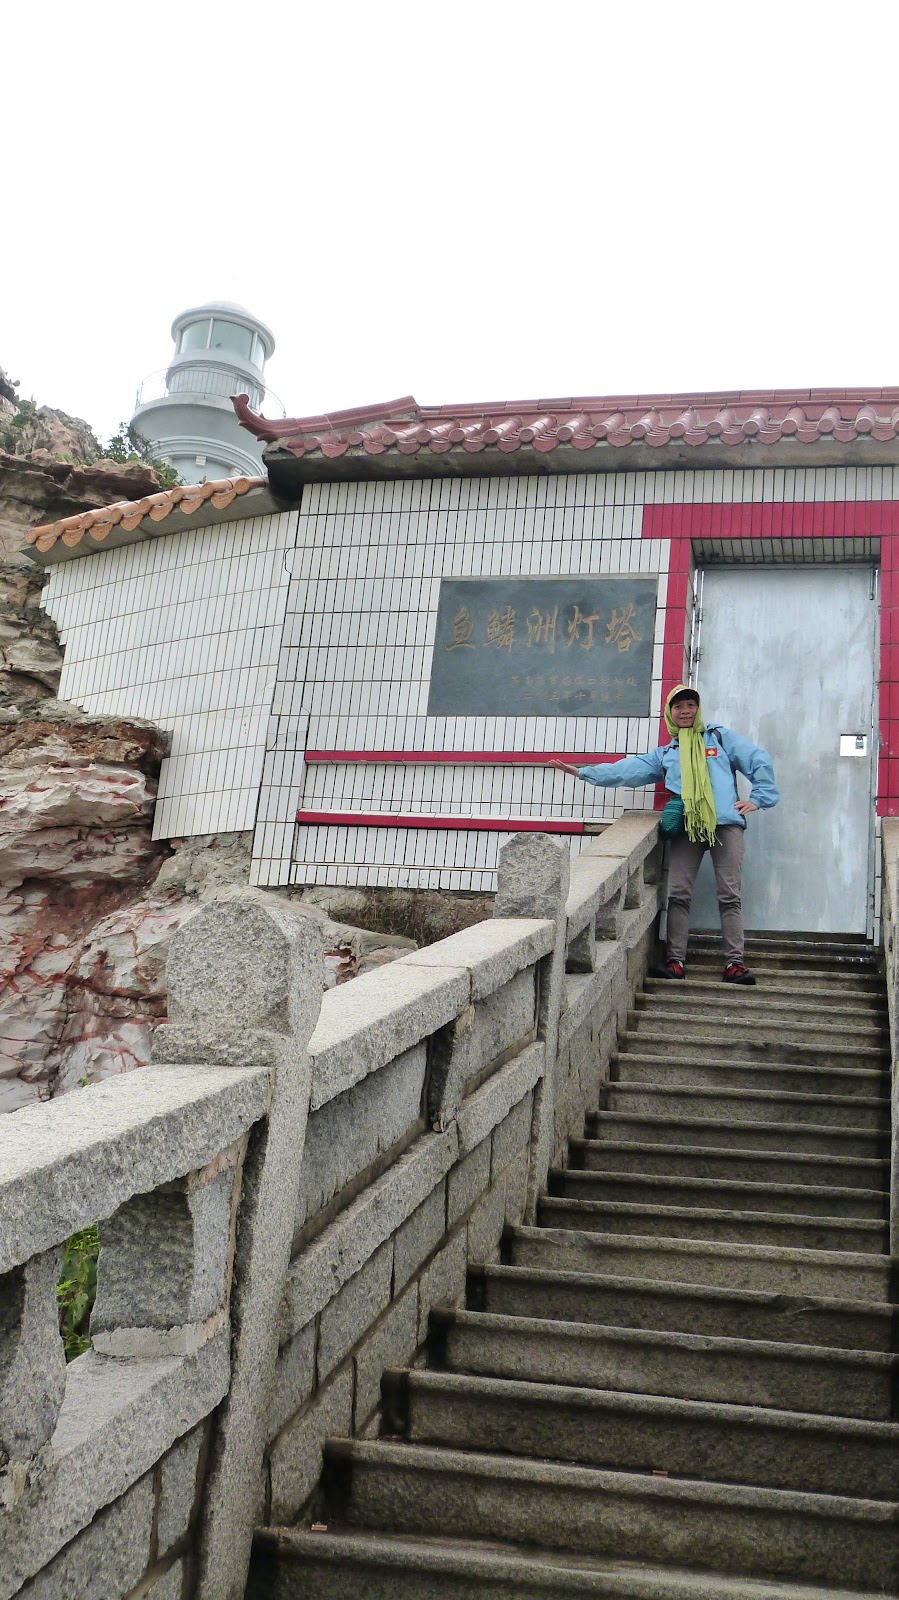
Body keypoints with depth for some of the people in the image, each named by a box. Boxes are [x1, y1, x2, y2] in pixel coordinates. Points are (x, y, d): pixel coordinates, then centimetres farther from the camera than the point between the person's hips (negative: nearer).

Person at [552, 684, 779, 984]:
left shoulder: (720, 737, 16)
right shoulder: (664, 753, 23)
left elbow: (759, 760, 14)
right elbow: (627, 770, 16)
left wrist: (759, 798, 4)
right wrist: (583, 772, 10)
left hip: (726, 824, -2)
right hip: (687, 829, 2)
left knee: (729, 895, -6)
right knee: (678, 895, -8)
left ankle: (734, 962, -8)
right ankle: (675, 960, -7)